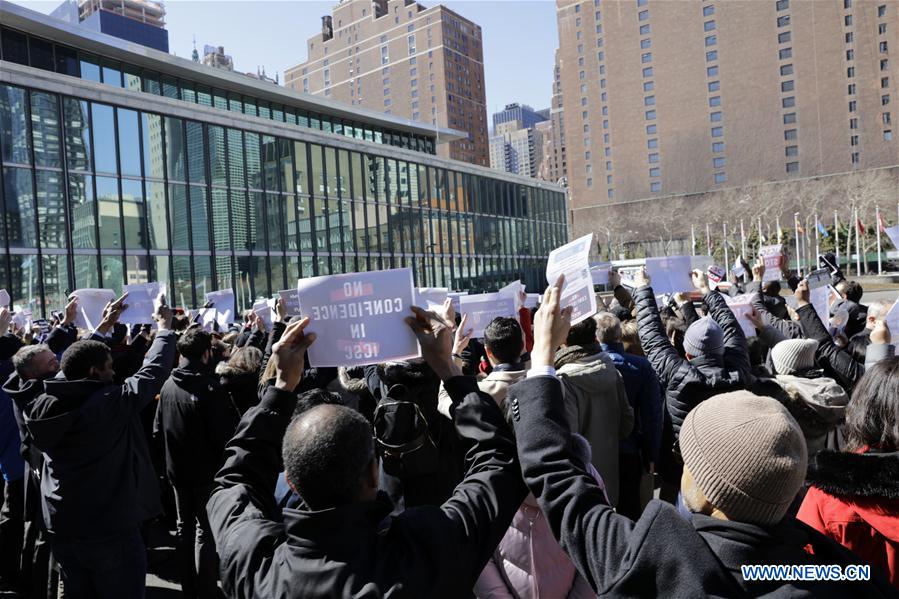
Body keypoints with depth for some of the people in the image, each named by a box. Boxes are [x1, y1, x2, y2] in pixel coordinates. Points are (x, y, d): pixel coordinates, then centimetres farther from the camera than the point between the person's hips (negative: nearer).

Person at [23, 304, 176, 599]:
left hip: (61, 528, 7)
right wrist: (164, 328, 6)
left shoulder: (45, 405, 0)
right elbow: (153, 371, -9)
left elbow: (75, 363, 15)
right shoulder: (112, 402, -19)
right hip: (111, 530, -6)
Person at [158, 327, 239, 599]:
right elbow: (228, 432, -20)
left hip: (177, 469, 6)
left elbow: (159, 427, 11)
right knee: (206, 530, 5)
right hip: (207, 470, -6)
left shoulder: (168, 385, -1)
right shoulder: (209, 386, -22)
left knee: (185, 526, 18)